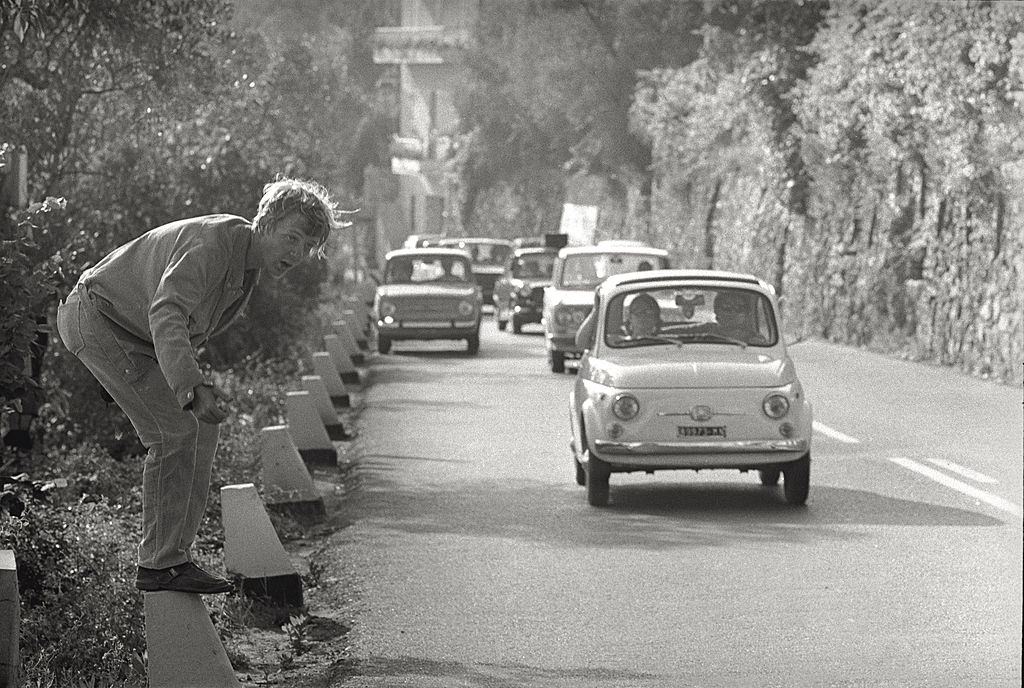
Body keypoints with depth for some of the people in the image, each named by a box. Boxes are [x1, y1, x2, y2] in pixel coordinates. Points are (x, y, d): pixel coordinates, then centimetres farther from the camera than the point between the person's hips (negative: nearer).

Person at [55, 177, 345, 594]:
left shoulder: (248, 268, 5)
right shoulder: (214, 240, -27)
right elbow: (167, 314, -41)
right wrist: (192, 388, -52)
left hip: (135, 335, 10)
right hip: (97, 315, -10)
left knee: (201, 430, 5)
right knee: (175, 431, -16)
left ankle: (173, 556, 8)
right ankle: (160, 564, -12)